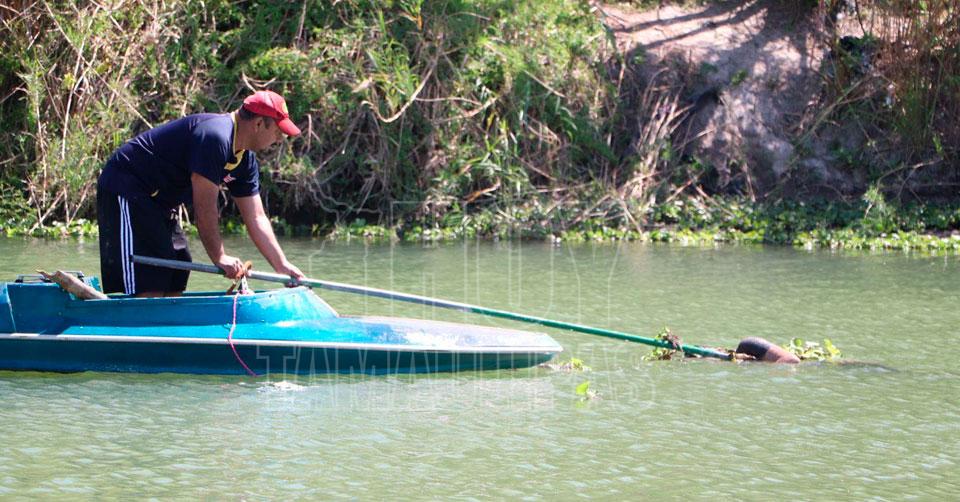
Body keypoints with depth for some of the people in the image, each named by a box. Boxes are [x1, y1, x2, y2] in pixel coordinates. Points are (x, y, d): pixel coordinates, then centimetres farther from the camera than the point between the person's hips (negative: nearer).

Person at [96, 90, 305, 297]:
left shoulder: (246, 161, 7)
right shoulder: (214, 137, -25)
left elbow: (256, 218, 10)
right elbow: (205, 208, -24)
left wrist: (282, 266, 4)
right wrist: (219, 257, -19)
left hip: (156, 200, 11)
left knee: (176, 279, 8)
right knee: (150, 286, -18)